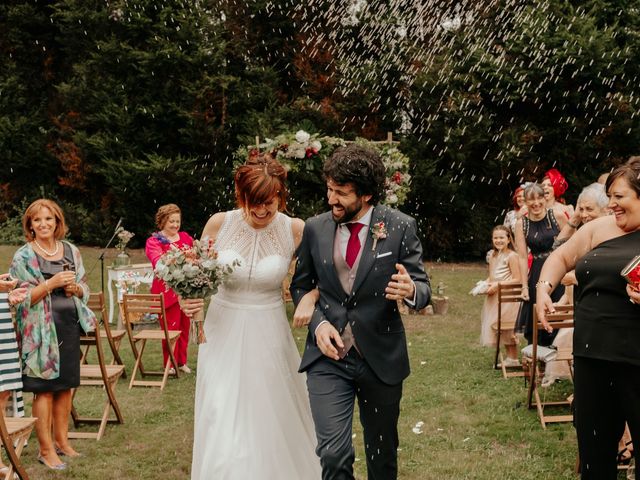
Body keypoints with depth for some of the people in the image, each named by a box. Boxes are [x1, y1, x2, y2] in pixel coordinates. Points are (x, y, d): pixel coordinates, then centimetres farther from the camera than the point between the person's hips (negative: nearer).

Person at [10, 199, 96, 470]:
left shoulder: (71, 251, 9)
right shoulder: (23, 256, -5)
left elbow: (84, 289, 15)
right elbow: (21, 297, -10)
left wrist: (75, 288, -7)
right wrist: (52, 283, -20)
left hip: (69, 325, 5)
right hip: (42, 328, -4)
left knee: (65, 386, 11)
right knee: (44, 389, -1)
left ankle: (61, 441, 24)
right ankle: (46, 450, 9)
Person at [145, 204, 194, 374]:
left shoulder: (185, 237, 14)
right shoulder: (154, 241, 0)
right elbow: (158, 261, -17)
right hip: (167, 290, -5)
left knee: (184, 325, 9)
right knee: (171, 326, -5)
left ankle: (182, 361, 21)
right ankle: (169, 363, 7)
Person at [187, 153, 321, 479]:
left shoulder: (295, 231, -10)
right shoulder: (219, 223, -7)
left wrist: (309, 300, -19)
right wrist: (188, 298, -15)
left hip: (268, 337, -1)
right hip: (223, 333, 1)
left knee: (271, 424, 10)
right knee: (222, 431, 3)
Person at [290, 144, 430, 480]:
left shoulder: (400, 227, -7)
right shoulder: (315, 229, -1)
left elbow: (422, 287, -4)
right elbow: (300, 285, 10)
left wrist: (410, 291, -28)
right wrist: (317, 323, -8)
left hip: (381, 357, 0)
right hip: (328, 355, 1)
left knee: (382, 452, 16)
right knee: (333, 452, -11)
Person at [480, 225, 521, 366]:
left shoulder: (512, 256, -11)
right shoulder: (493, 255, 13)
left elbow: (516, 279, -15)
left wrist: (497, 285, -20)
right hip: (494, 298, 8)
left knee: (506, 328, -5)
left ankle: (513, 358, 5)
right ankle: (510, 357, 17)